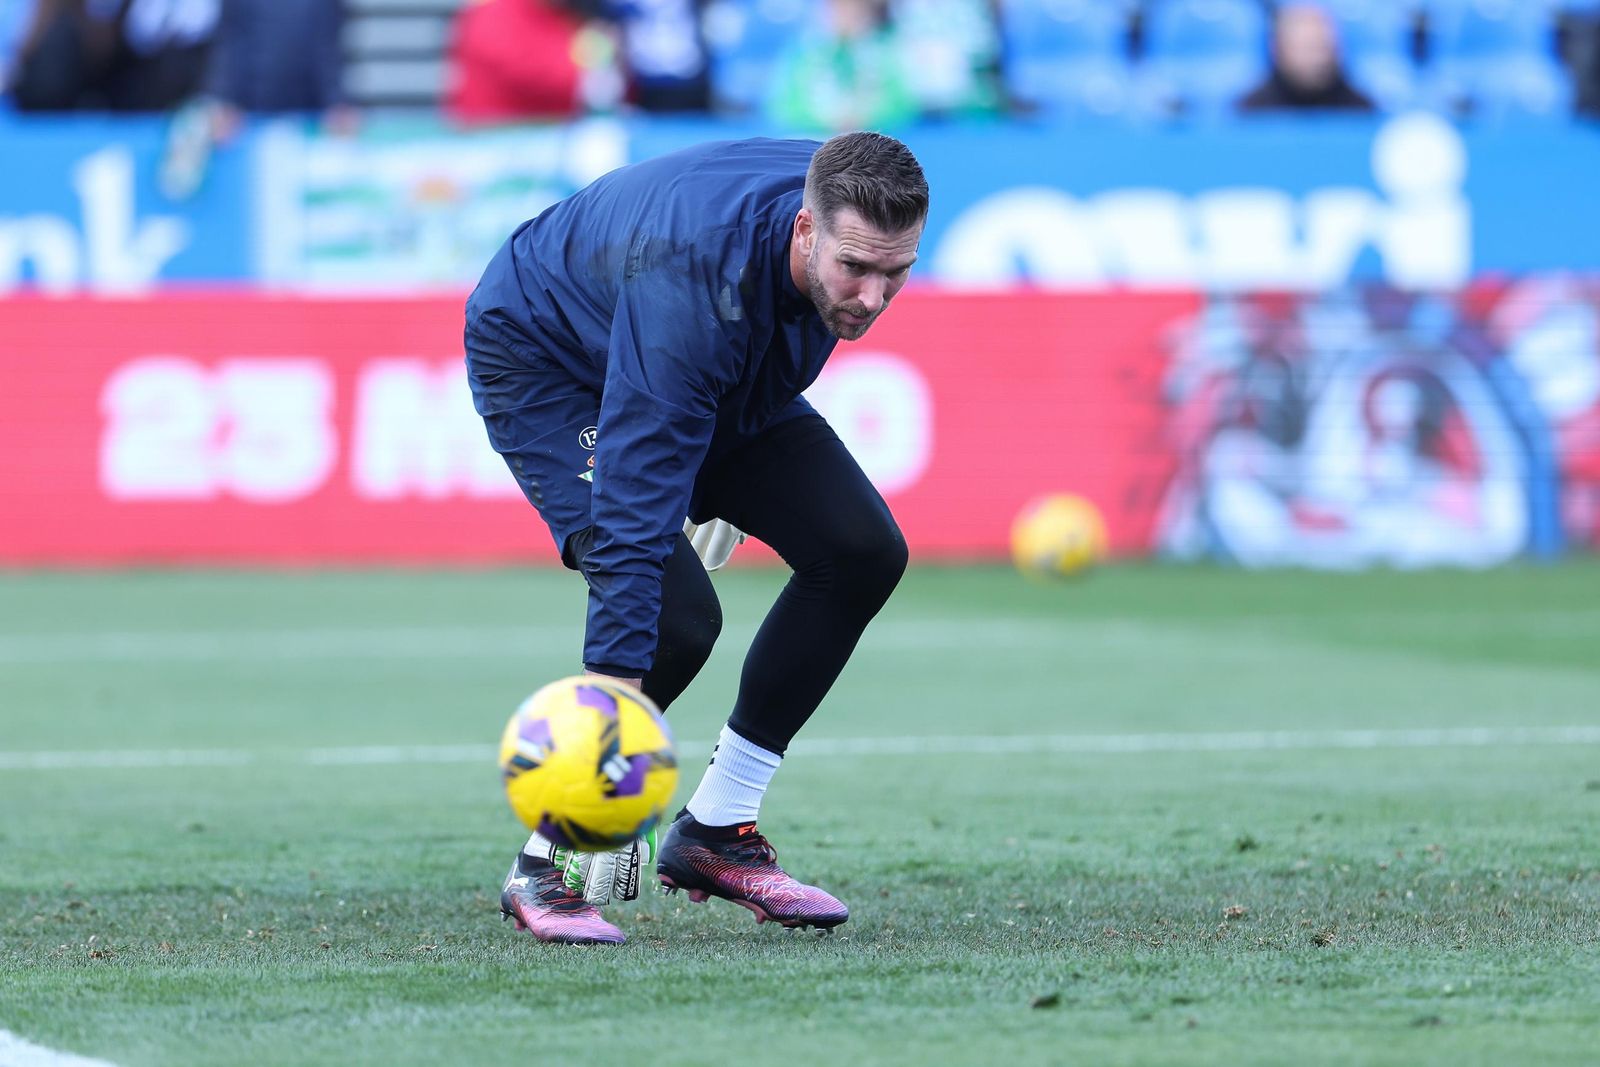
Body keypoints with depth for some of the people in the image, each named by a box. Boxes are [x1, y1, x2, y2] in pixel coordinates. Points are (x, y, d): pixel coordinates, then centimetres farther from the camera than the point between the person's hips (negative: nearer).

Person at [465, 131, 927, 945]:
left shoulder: (854, 216, -22)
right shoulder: (694, 283, -44)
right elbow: (636, 500, -47)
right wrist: (615, 687, -52)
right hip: (544, 363, -8)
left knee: (861, 552, -8)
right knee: (674, 612, -27)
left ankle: (714, 830, 3)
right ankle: (545, 863, -9)